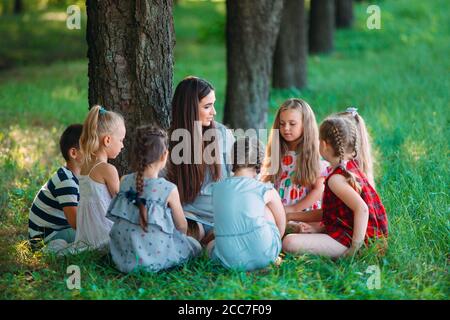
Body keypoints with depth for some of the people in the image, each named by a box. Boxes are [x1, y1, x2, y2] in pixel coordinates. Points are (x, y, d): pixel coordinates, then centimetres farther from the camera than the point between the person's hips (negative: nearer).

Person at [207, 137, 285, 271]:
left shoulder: (217, 188, 10)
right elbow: (281, 227, 14)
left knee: (211, 245, 36)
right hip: (264, 256, -2)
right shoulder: (266, 190, 1)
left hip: (230, 262, 3)